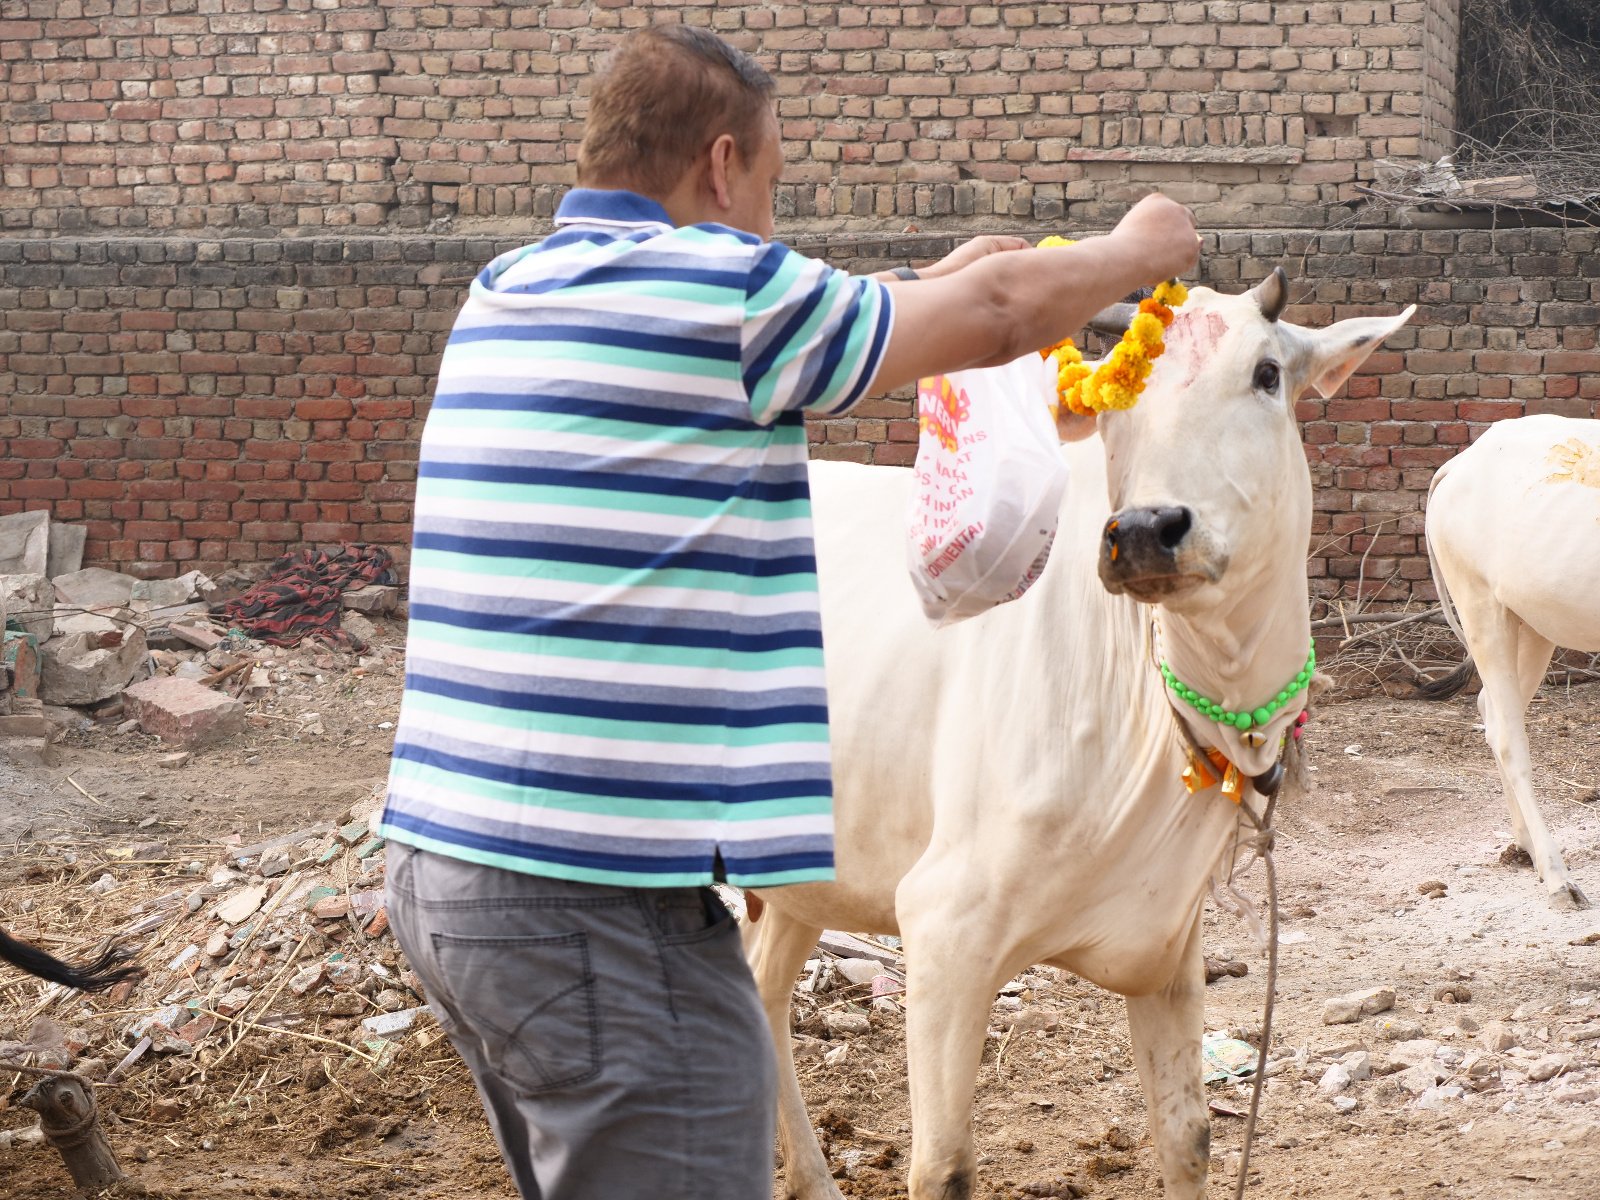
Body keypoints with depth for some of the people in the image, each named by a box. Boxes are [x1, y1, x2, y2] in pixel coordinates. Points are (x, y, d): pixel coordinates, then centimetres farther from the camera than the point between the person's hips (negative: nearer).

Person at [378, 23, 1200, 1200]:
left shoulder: (506, 297, 13)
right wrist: (1135, 252, 19)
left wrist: (928, 283, 34)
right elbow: (1000, 316, 1)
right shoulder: (711, 290, -10)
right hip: (596, 902, -9)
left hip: (443, 866, 9)